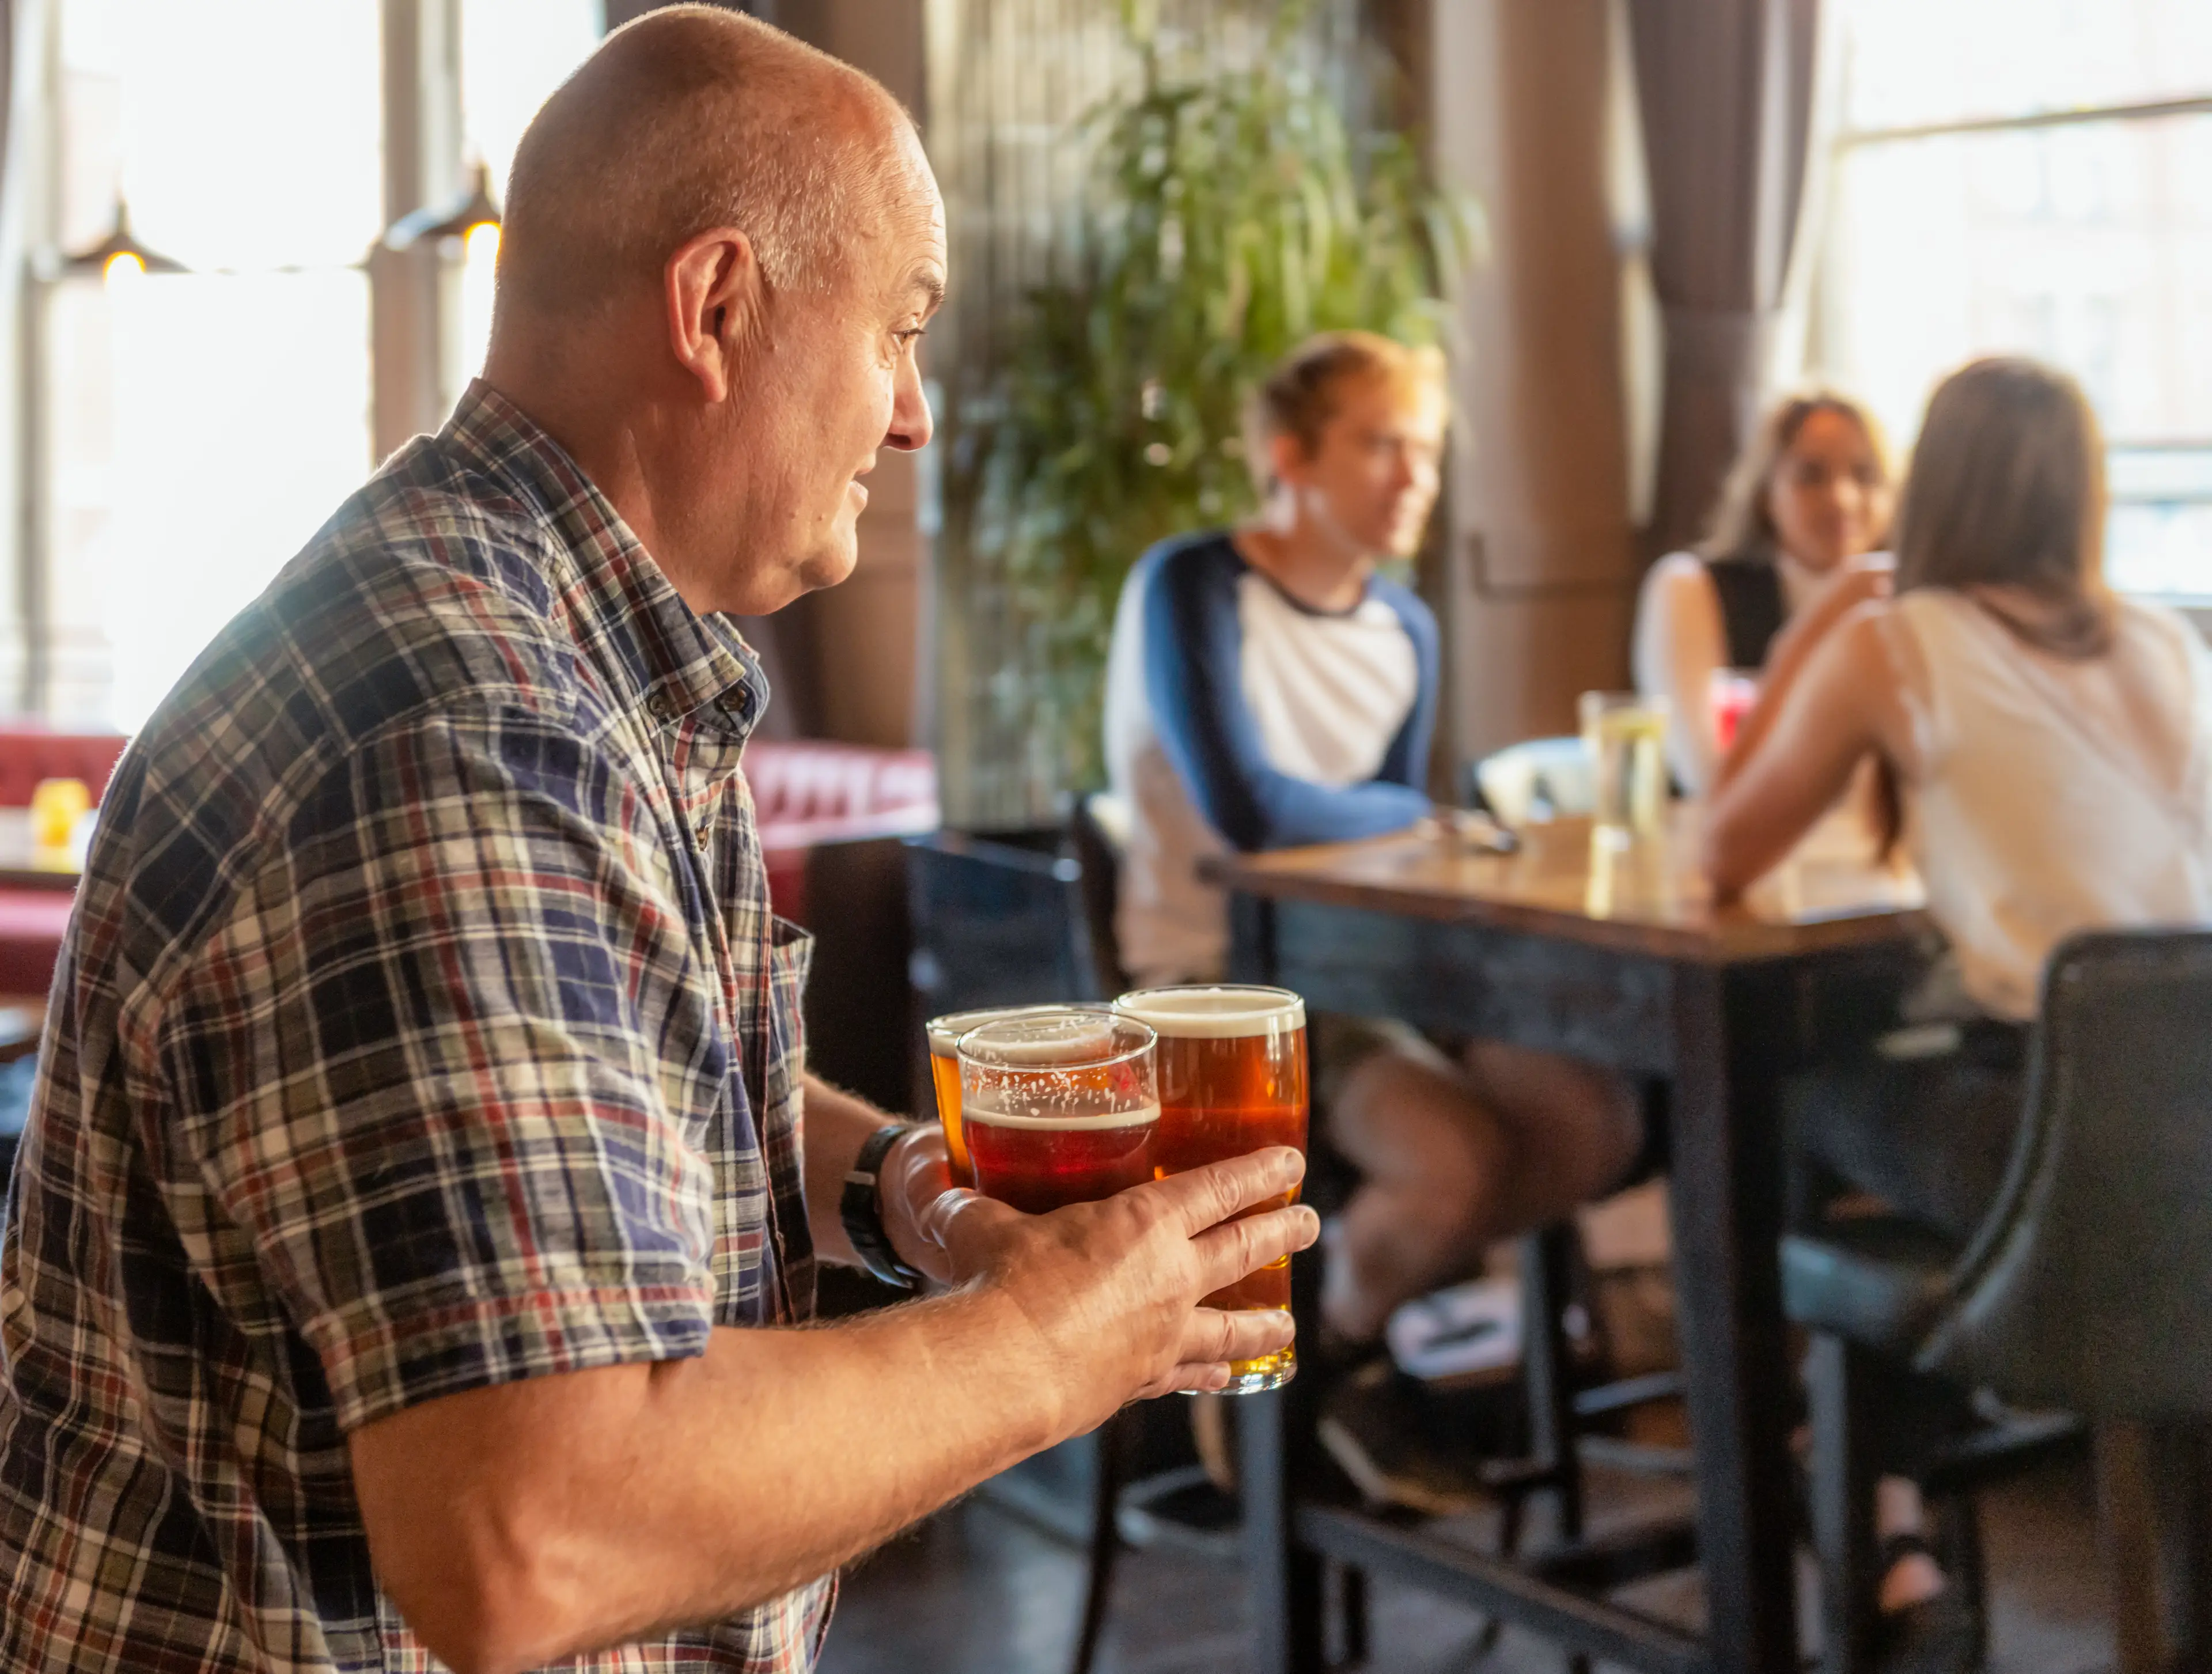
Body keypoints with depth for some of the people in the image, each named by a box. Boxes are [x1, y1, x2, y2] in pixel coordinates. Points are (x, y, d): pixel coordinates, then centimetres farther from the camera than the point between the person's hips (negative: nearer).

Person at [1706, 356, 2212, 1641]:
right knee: (1895, 1078, 32)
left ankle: (1879, 1523, 30)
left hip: (2055, 1142, -5)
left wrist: (1803, 645, 10)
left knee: (1790, 1106, 25)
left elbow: (1729, 858, 6)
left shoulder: (1890, 643, -3)